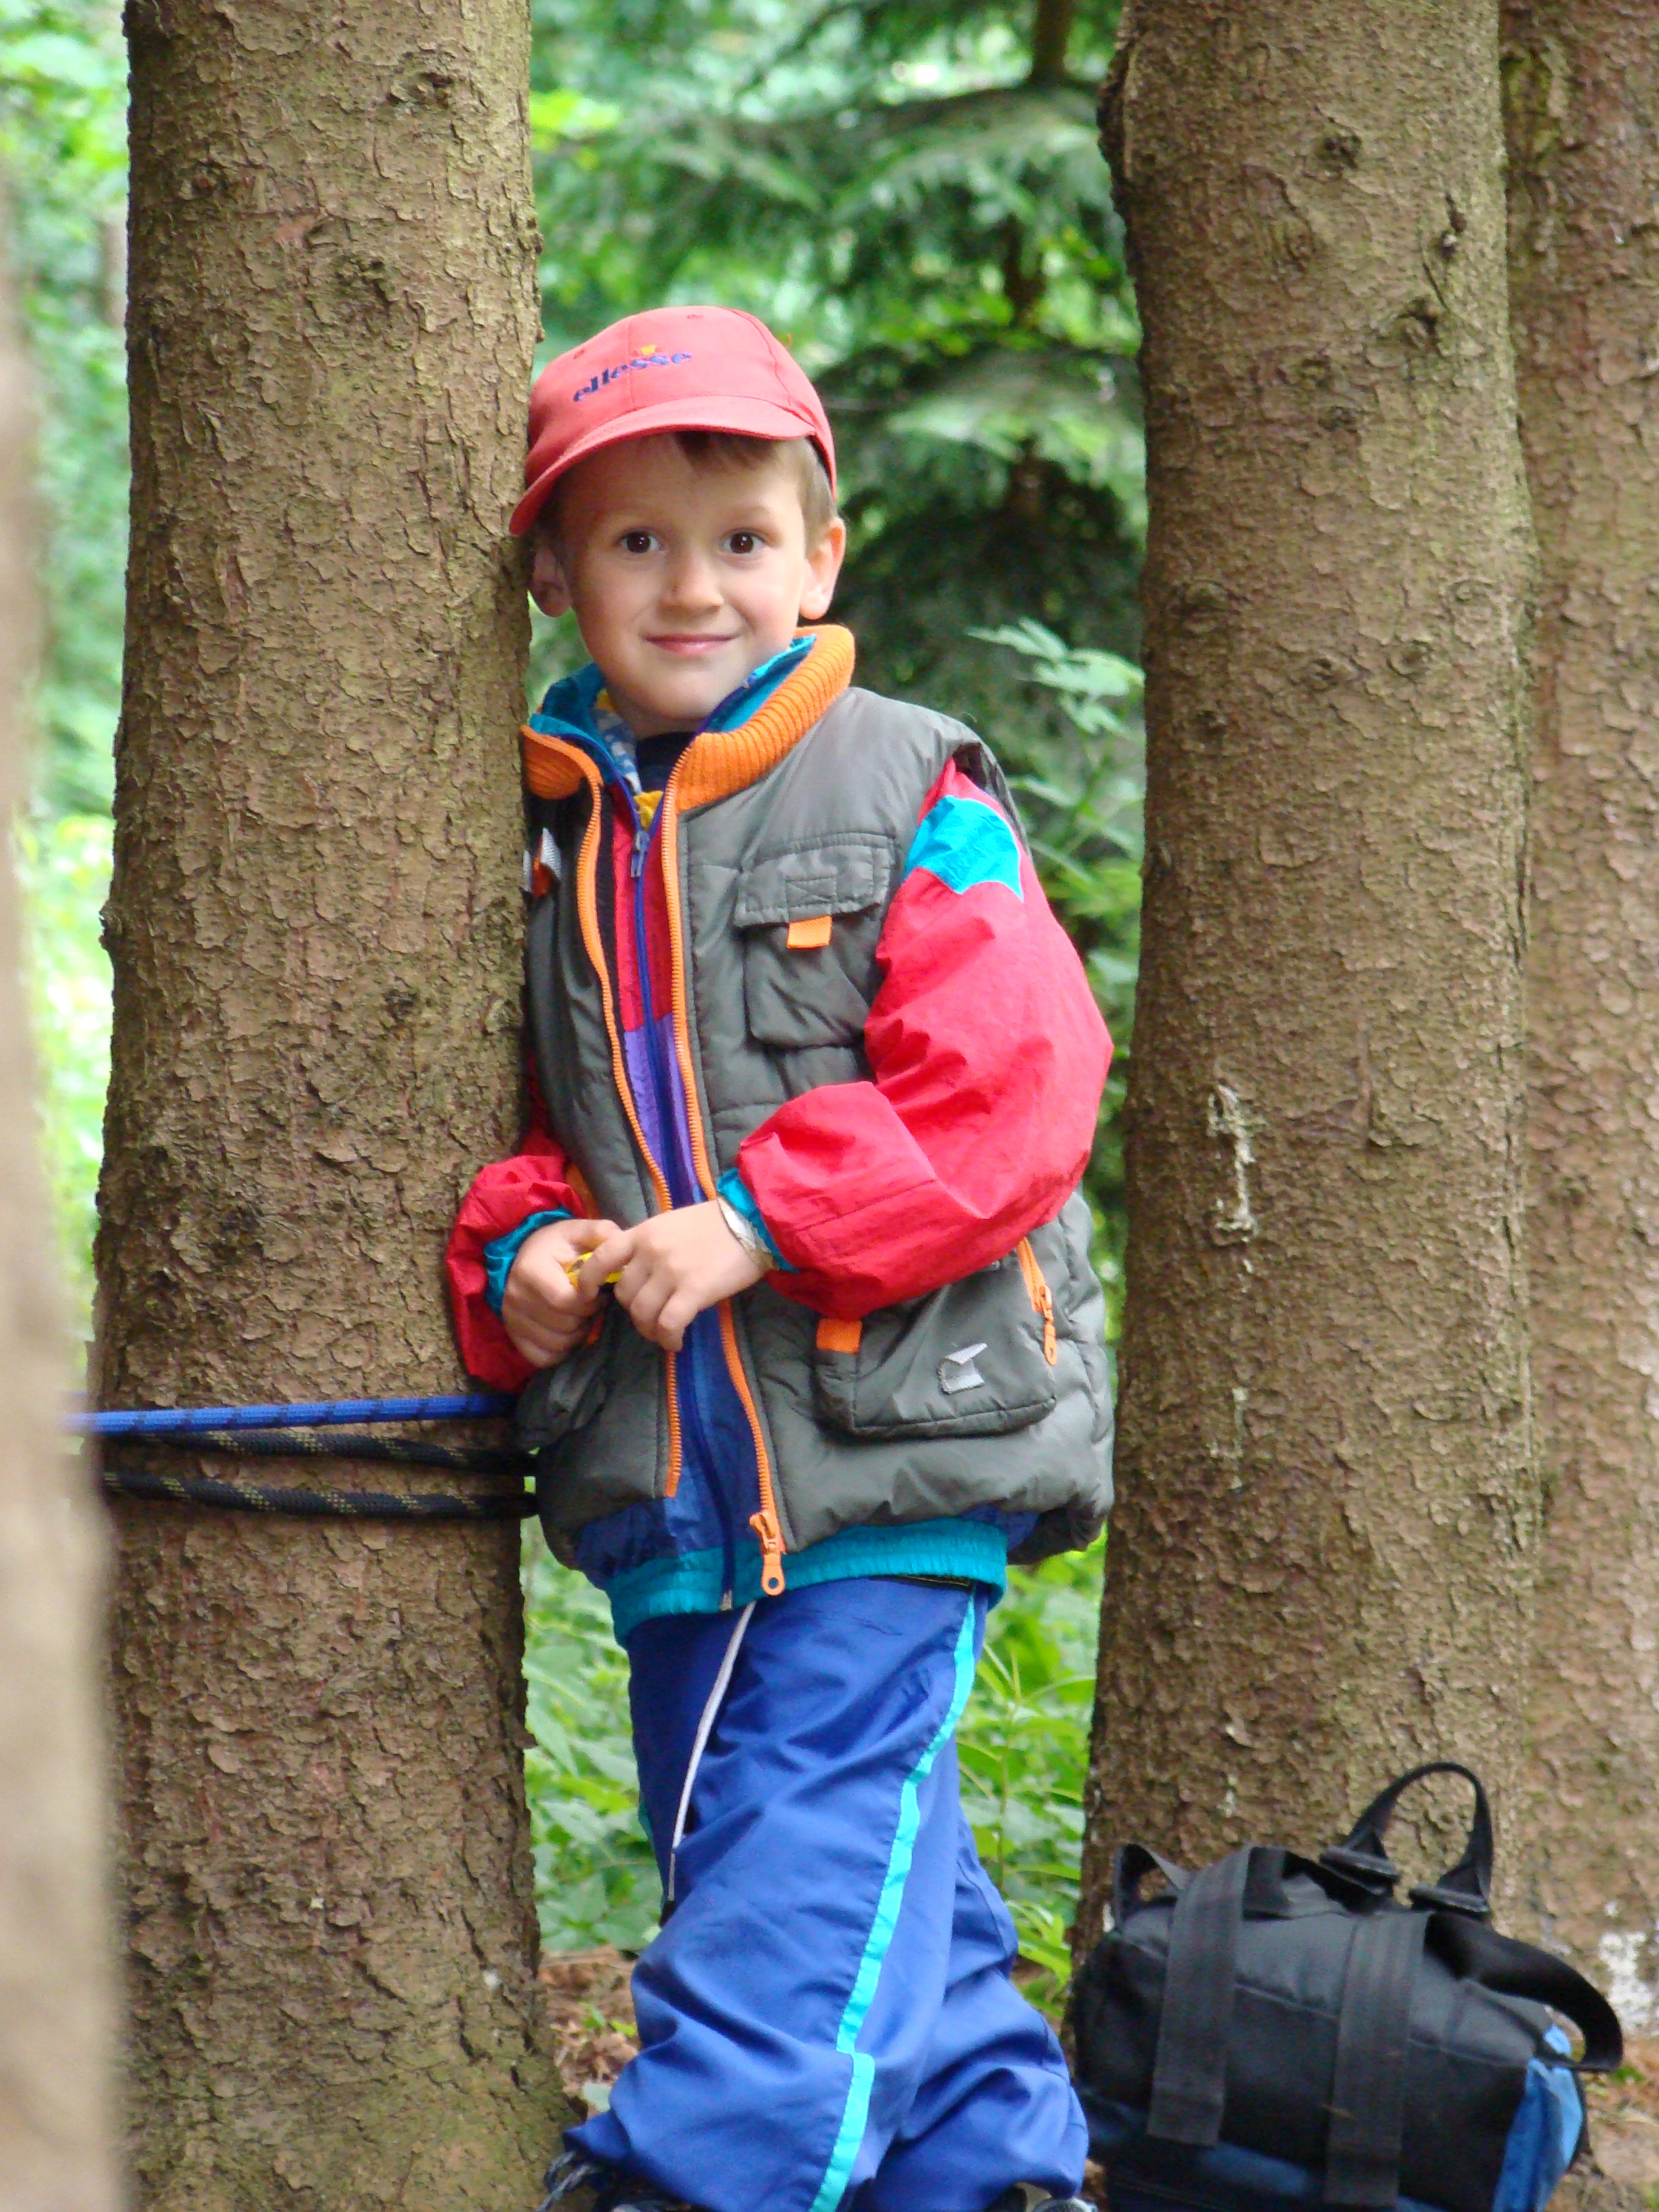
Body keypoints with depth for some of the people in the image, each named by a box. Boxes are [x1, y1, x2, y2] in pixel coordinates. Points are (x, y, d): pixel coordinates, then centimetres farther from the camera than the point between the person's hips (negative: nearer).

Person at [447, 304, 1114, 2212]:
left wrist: (760, 1220, -18)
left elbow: (1008, 1090, -12)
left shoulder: (911, 803, -4)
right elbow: (489, 1130, 16)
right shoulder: (532, 841, 10)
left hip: (893, 1446, -5)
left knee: (807, 1852, -11)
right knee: (835, 1873, 12)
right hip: (660, 1483, 5)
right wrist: (515, 1248, -6)